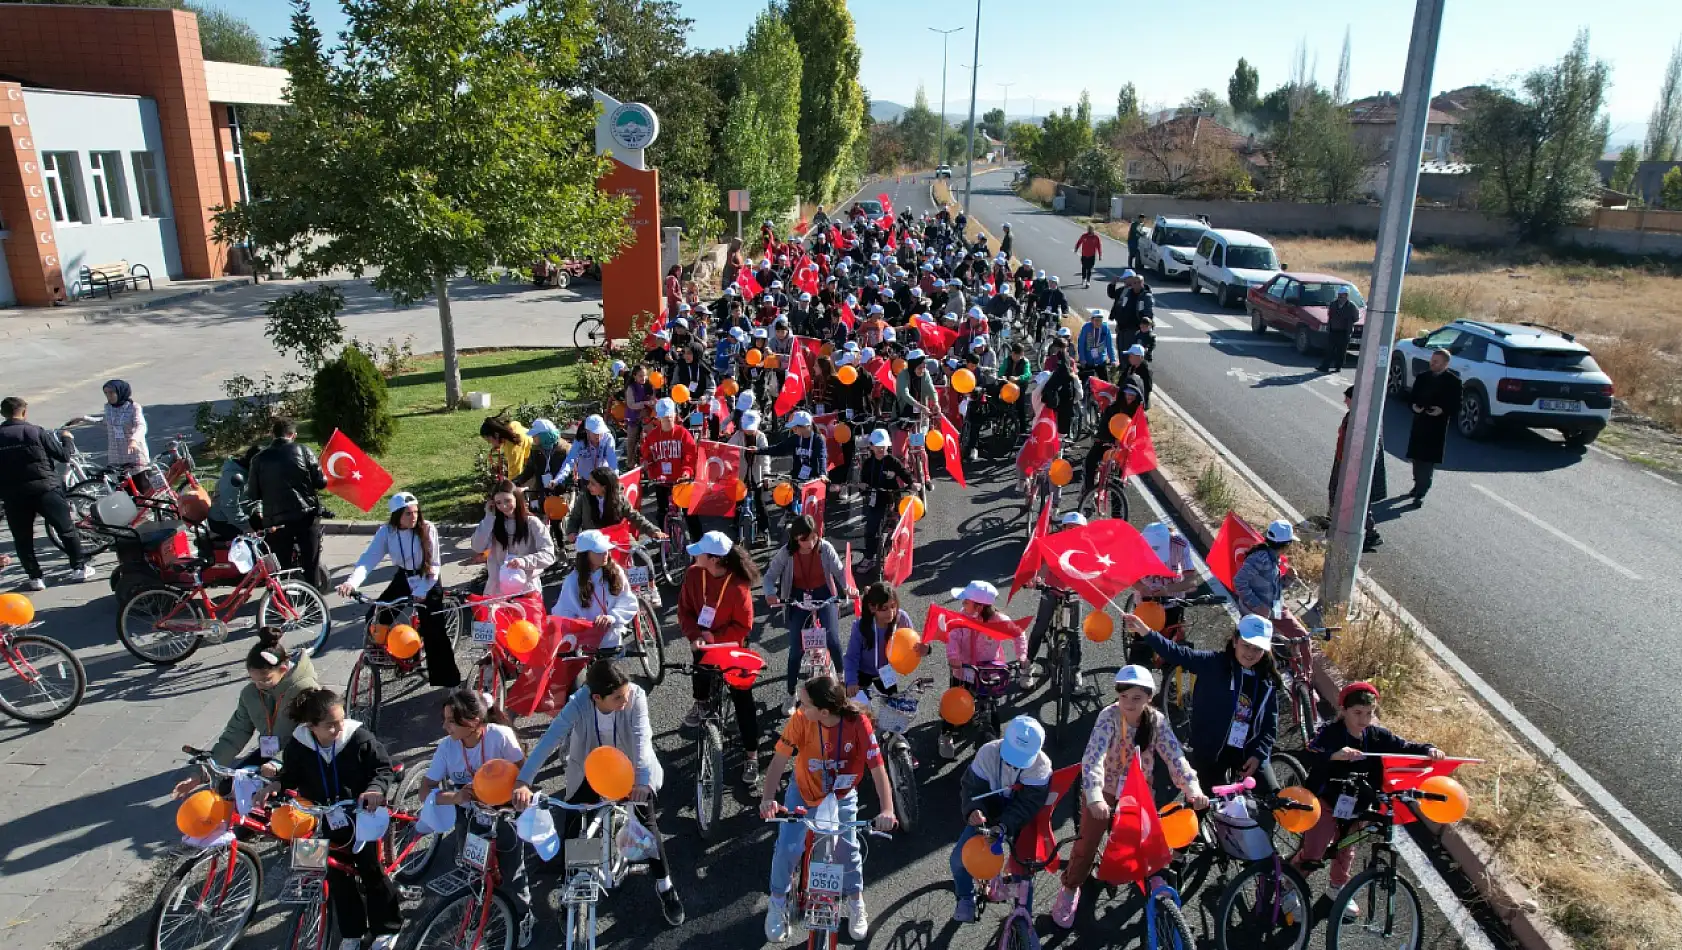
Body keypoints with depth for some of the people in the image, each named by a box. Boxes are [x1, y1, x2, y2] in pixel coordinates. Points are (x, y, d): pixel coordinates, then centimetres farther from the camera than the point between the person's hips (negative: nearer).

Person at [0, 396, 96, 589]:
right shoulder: (36, 432, -6)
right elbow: (64, 457, -1)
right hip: (45, 489, -2)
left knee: (22, 538, 12)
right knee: (67, 529, 11)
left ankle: (35, 577, 12)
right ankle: (79, 567, 15)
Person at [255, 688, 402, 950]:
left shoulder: (359, 737, -22)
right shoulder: (298, 745, -15)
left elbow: (385, 768, -14)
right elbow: (290, 774, 3)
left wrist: (376, 790, -32)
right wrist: (275, 784, -18)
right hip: (326, 822, 3)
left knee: (370, 871, 8)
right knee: (337, 875, 15)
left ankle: (386, 928, 27)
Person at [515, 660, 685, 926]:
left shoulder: (636, 696, -31)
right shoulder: (578, 704, -32)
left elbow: (641, 736, -41)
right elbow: (549, 740, -40)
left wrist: (642, 777, -58)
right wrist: (523, 781, -52)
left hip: (628, 766, 0)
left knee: (646, 818, -9)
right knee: (572, 827, -4)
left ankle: (665, 887, 11)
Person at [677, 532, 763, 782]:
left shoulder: (738, 586, -27)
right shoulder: (694, 574, -13)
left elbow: (743, 626, -20)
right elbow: (685, 610, -6)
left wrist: (715, 638, -25)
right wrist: (694, 635, -21)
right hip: (703, 643, 5)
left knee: (743, 699, -2)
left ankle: (751, 754, 8)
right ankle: (702, 702, 21)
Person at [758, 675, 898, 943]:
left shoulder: (858, 722, -31)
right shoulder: (800, 720, -29)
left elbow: (878, 768, -30)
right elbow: (780, 760, -30)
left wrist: (887, 810, -41)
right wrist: (768, 799, -44)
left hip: (842, 796, 0)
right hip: (803, 792, 1)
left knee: (848, 849, 2)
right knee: (787, 849, -6)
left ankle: (855, 904, 32)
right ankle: (778, 906, 21)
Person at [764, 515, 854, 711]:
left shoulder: (825, 548, -18)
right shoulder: (786, 553, -18)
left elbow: (840, 570, -11)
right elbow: (770, 575, -11)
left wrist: (847, 587, -31)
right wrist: (770, 594, -31)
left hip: (825, 595, 0)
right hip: (798, 599, 1)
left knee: (832, 640, -15)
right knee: (796, 648, -5)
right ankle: (791, 695, 11)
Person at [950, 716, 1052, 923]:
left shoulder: (1041, 765, -24)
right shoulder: (987, 753, -23)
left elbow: (1028, 803, -27)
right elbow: (971, 785, -17)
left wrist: (1004, 825, -40)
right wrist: (973, 810, -38)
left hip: (1019, 819, -1)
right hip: (986, 814, 1)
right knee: (959, 859, -10)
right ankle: (965, 898, 19)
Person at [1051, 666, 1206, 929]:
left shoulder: (1157, 720, -16)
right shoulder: (1109, 716, -28)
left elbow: (1175, 757, -24)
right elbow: (1093, 758, -39)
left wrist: (1193, 788, -41)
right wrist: (1094, 797, -53)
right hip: (1105, 790, -3)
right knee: (1087, 844, 0)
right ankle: (1070, 890, 22)